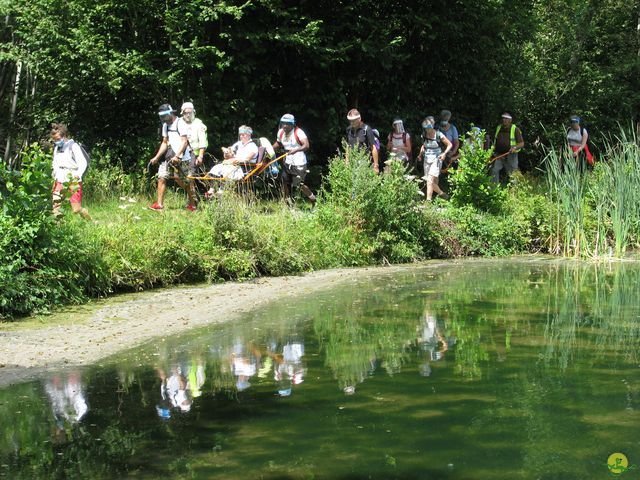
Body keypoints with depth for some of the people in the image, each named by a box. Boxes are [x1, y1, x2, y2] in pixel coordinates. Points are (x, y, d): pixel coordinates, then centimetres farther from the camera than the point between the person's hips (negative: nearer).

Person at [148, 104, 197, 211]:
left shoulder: (180, 124, -10)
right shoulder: (166, 125, 15)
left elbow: (184, 142, -17)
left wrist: (177, 156, -26)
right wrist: (156, 157, 13)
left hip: (182, 158, -7)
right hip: (170, 157, 7)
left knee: (186, 182, -1)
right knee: (161, 178, -4)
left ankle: (192, 204, 13)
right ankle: (159, 204, -3)